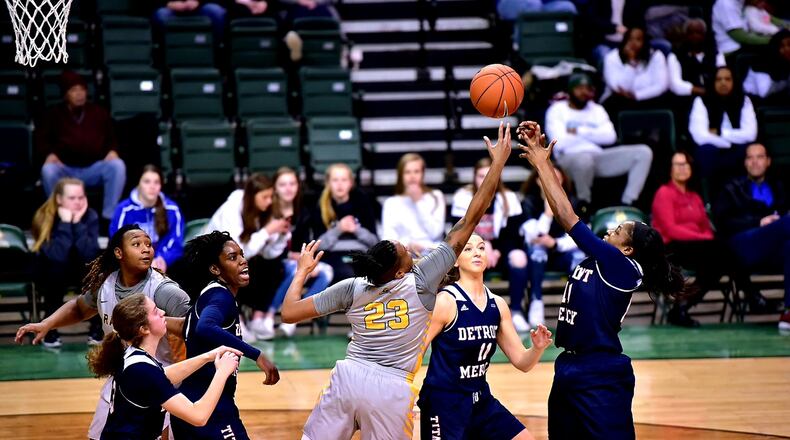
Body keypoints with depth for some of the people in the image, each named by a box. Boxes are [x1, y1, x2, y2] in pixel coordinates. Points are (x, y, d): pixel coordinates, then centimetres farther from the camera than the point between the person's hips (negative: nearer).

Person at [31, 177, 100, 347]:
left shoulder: (90, 216, -16)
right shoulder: (44, 217, -23)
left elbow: (90, 254, -31)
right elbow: (57, 256, -38)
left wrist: (78, 223, -34)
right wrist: (65, 223, -37)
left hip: (80, 272, 2)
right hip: (50, 276, -2)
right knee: (56, 267, -35)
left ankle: (98, 328, -15)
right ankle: (50, 330, -22)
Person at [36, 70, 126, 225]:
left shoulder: (99, 113, 12)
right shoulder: (55, 115, 9)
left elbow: (111, 137, 17)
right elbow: (41, 138, 10)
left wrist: (112, 151, -6)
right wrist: (49, 154, -11)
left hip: (95, 169, 1)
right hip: (65, 170, -1)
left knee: (118, 165, -30)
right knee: (48, 170, -36)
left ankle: (108, 217, -25)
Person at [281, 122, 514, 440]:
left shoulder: (352, 288, 2)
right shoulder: (422, 280, -6)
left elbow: (289, 313, 6)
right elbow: (469, 222, -4)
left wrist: (302, 271, 22)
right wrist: (498, 163, 0)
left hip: (348, 378, 2)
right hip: (392, 390, -2)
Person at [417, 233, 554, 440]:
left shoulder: (497, 305, 5)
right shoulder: (445, 301, -14)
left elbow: (521, 361, 9)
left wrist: (537, 348, -13)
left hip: (481, 399, 7)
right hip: (443, 402, -7)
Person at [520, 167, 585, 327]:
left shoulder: (570, 202, -4)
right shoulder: (529, 203, -9)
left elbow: (575, 238, -12)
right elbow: (534, 237, -22)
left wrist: (555, 243, -31)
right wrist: (548, 212, -32)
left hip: (561, 252, 1)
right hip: (537, 255, -1)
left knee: (579, 256, -30)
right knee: (537, 248, -35)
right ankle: (536, 303, -34)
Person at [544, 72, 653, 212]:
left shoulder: (597, 110, 21)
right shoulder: (557, 110, 6)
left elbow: (610, 136, 3)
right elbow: (561, 142, -11)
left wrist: (579, 132, -6)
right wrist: (593, 135, 2)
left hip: (598, 157, 6)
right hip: (570, 158, -5)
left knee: (643, 152, -11)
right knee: (584, 158, -44)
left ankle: (627, 204, -18)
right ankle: (584, 205, -18)